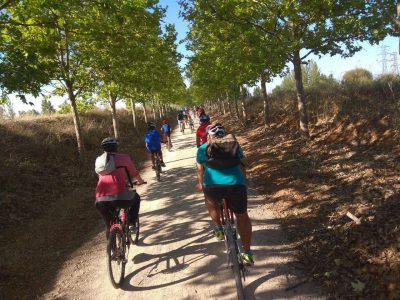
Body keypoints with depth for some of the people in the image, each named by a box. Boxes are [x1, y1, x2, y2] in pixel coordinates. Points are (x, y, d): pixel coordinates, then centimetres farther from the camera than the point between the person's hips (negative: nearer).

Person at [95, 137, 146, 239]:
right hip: (120, 196, -3)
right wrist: (140, 181, 52)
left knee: (109, 224, 27)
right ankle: (131, 224, 23)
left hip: (101, 200, 3)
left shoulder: (99, 160, 22)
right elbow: (134, 173, 31)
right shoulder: (124, 157, 15)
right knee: (136, 198, 30)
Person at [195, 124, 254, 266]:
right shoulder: (235, 145, 23)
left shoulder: (203, 148, 20)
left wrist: (200, 184, 49)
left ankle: (218, 229, 29)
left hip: (213, 185, -1)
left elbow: (200, 170, 31)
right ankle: (247, 253, 28)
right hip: (236, 184, 1)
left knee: (210, 200, 35)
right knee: (242, 216, 23)